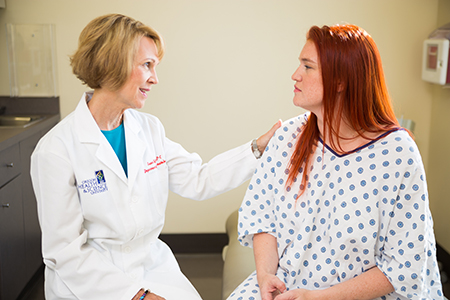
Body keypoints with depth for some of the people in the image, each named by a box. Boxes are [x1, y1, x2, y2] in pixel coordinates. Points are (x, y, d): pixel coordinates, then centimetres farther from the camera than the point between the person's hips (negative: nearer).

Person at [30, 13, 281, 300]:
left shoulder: (150, 128, 4)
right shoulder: (56, 149, -15)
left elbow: (198, 180, 6)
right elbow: (65, 251, -14)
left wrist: (259, 147, -1)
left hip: (152, 265, 5)